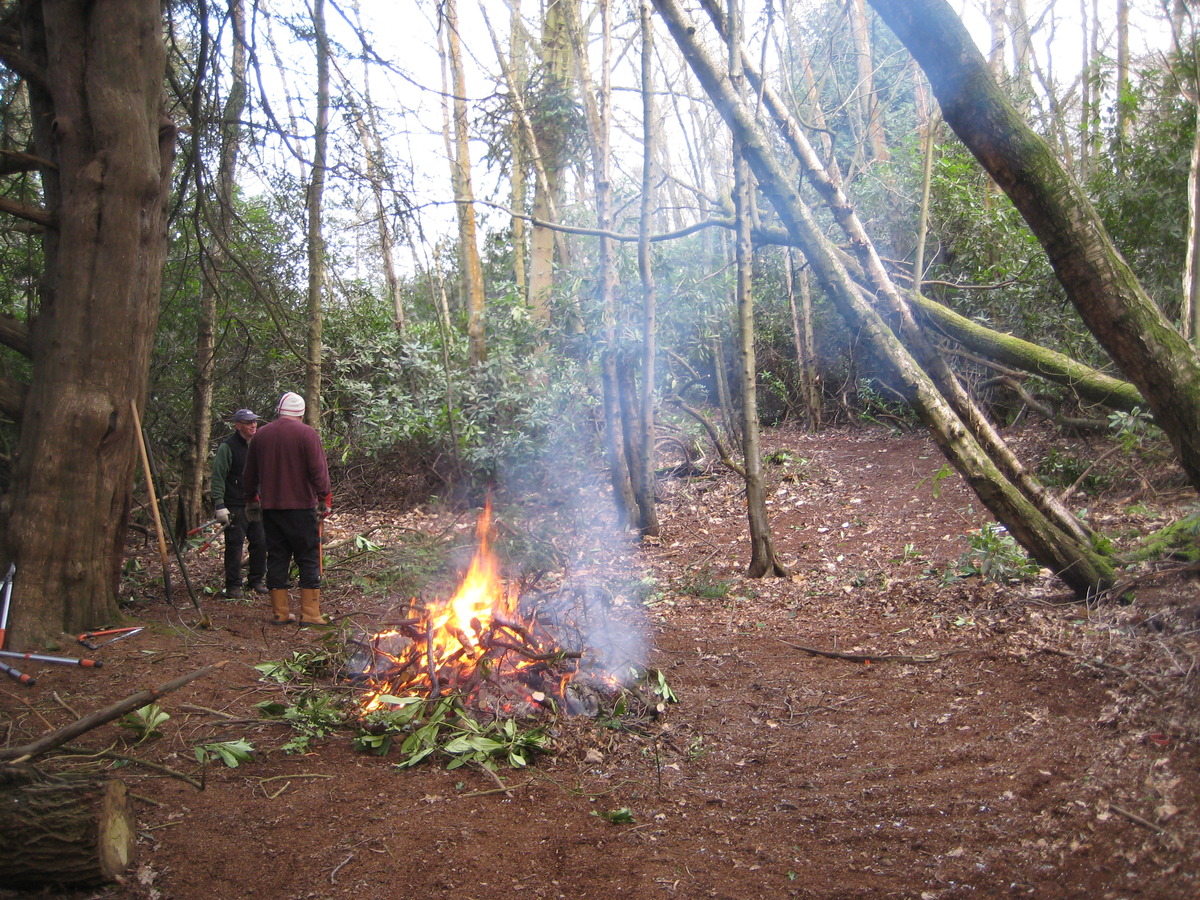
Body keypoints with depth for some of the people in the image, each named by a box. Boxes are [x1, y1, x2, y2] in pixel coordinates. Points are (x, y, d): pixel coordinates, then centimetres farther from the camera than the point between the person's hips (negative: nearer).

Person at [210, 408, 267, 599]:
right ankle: (233, 586, 6)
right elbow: (218, 478, -10)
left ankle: (256, 581, 20)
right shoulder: (227, 447, -7)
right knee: (234, 546, -3)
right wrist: (219, 505, -16)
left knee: (261, 544, 7)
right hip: (235, 507, -6)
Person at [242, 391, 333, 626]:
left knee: (277, 558, 10)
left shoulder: (261, 435, 10)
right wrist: (325, 499, -10)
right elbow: (318, 470, -14)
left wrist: (252, 499, 29)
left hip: (270, 508, 5)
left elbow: (249, 474, 17)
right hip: (301, 507, -5)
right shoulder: (307, 434, -6)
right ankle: (310, 613, -1)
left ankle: (280, 612, 12)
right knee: (309, 559, 0)